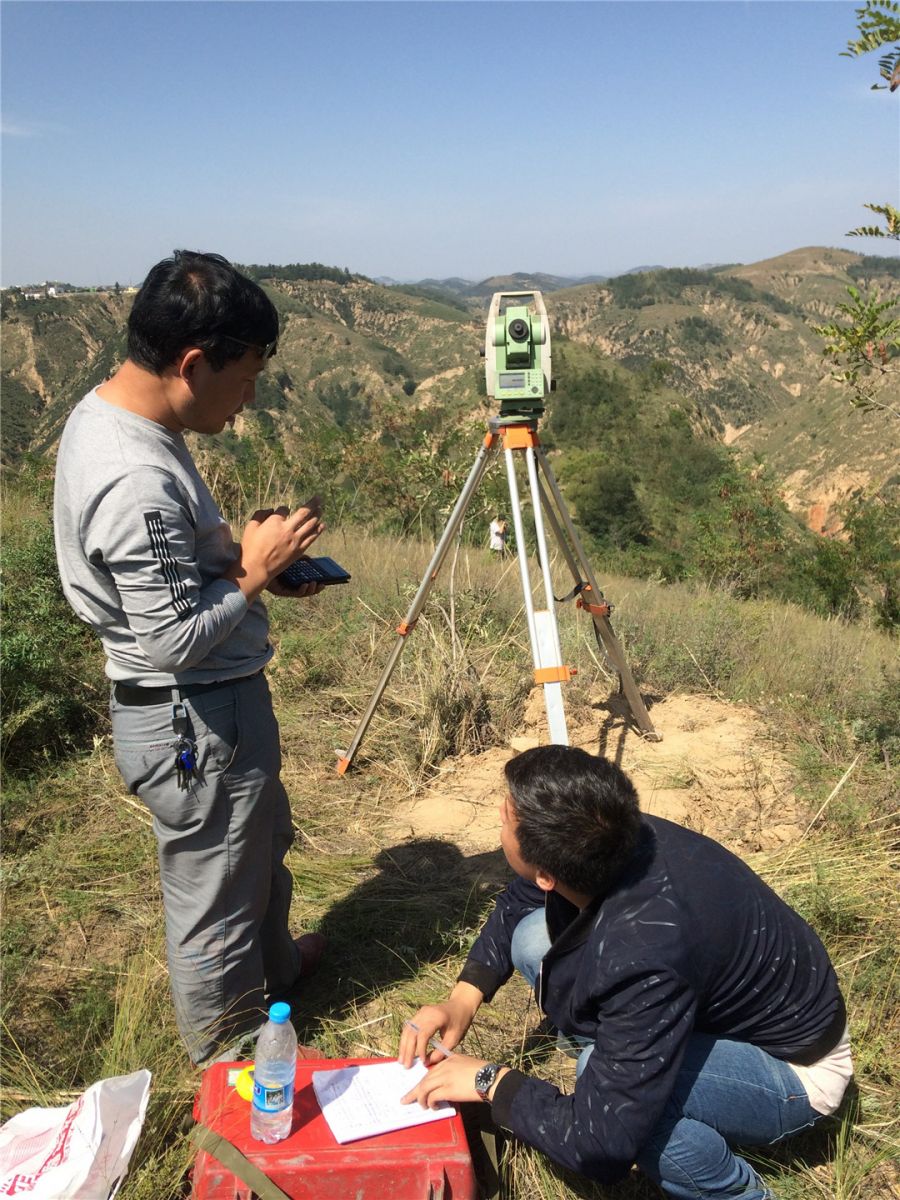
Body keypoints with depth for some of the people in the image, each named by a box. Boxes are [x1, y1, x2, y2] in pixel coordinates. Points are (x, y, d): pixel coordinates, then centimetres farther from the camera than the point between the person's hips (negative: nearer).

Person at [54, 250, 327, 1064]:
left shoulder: (106, 411, 0)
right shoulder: (136, 482, -32)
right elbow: (173, 639, -28)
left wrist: (241, 551, 2)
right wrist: (253, 571, -16)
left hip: (214, 701, 10)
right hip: (198, 722, -10)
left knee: (262, 847, 30)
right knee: (216, 888, 14)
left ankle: (274, 964, 56)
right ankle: (229, 1052, 40)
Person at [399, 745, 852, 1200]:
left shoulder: (644, 957, -41)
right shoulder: (613, 839, -20)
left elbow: (600, 1143, -34)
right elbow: (518, 903, 3)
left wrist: (489, 1081, -18)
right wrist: (463, 998, -7)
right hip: (718, 999, 7)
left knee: (609, 1081, -34)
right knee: (534, 937, -5)